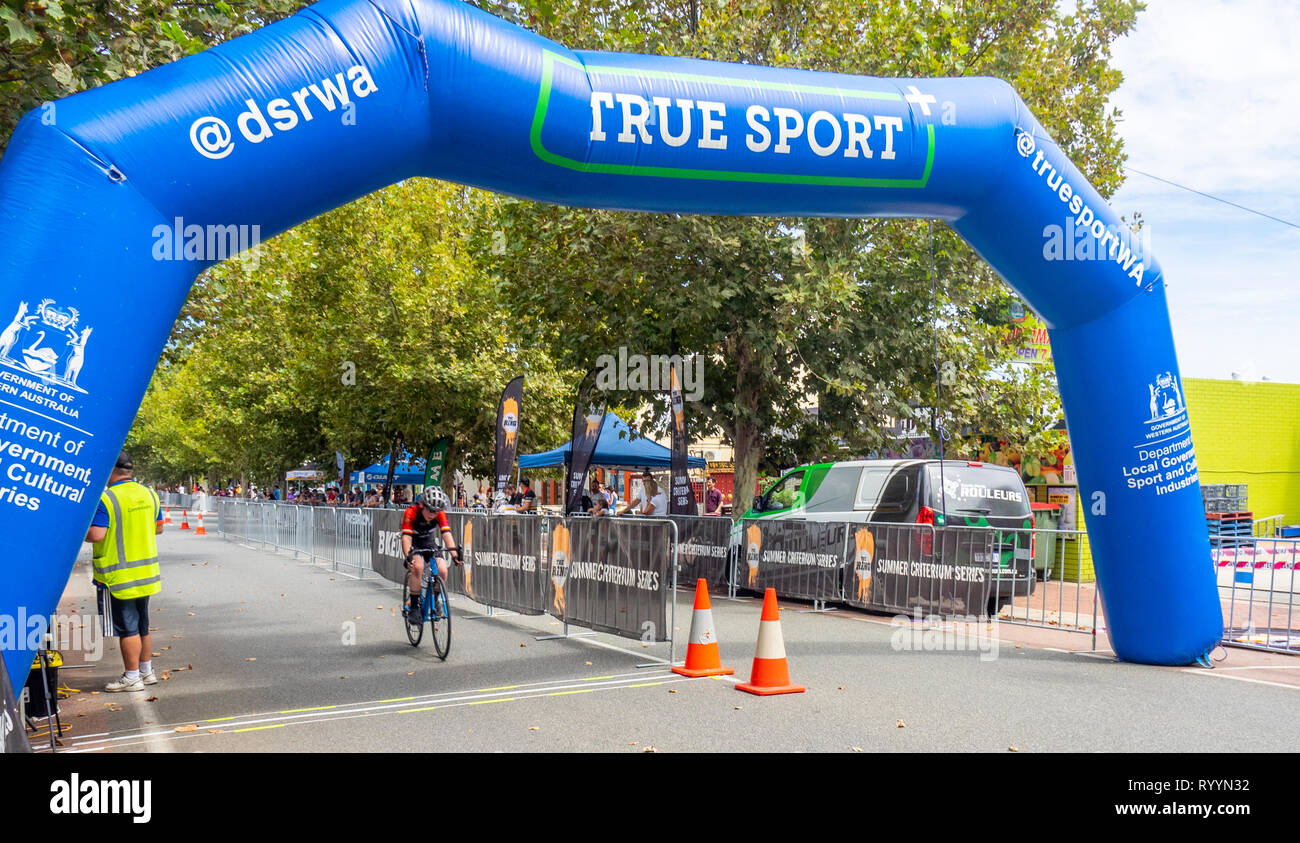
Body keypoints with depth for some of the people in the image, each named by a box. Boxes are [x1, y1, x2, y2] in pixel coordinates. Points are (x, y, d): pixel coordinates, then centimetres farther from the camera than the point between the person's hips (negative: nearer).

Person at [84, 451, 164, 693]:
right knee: (142, 624, 18)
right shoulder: (149, 494, 5)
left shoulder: (106, 499, -17)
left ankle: (131, 677, 7)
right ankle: (147, 671, 27)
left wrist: (83, 533, -2)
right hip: (147, 572, 7)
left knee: (127, 627, 1)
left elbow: (96, 535, -23)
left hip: (120, 576, -7)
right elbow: (158, 528, 15)